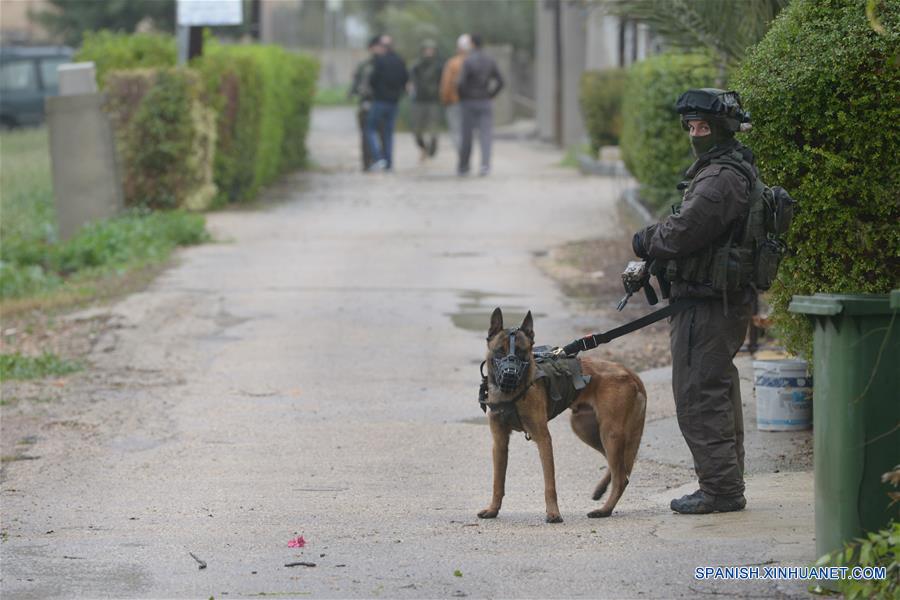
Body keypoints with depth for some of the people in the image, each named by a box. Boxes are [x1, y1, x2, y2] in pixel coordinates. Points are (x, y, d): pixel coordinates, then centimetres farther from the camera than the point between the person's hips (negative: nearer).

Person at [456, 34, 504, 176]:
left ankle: (463, 166, 22)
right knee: (485, 135, -4)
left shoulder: (467, 61, -11)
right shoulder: (490, 61, 4)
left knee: (467, 137, 9)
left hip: (469, 102, -2)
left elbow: (461, 83, -18)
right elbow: (500, 82, 5)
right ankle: (485, 164, -24)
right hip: (485, 103, 2)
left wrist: (461, 97, 0)